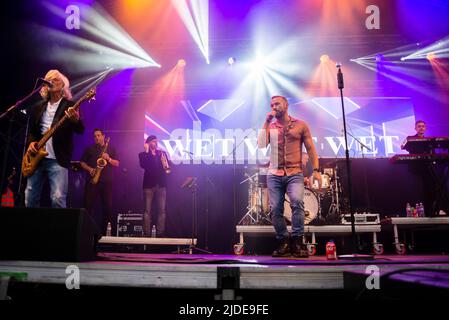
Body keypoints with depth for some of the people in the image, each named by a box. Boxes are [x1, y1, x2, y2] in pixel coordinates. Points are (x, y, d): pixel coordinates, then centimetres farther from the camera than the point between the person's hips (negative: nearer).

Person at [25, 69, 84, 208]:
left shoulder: (69, 106, 2)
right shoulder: (39, 107, 18)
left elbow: (80, 130, -10)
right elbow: (31, 130, 22)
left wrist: (76, 119, -32)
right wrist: (31, 142, 1)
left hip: (58, 159, -5)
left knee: (58, 198, -16)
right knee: (30, 198, 6)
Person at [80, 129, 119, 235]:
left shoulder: (111, 149, 14)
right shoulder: (89, 149, 14)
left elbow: (117, 164, 7)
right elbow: (82, 162, 10)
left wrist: (108, 159, -12)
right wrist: (90, 169, -8)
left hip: (107, 181, 0)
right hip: (92, 181, 0)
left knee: (108, 206, -2)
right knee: (88, 206, -6)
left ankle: (104, 231, 6)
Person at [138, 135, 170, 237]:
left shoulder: (162, 153, 16)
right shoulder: (143, 154, 7)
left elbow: (168, 165, 9)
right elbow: (143, 165, -13)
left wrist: (167, 167, -14)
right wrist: (147, 151, -11)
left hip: (161, 184, 2)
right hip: (149, 184, -2)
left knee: (162, 210, 0)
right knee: (147, 210, -1)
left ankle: (160, 232, 5)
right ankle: (147, 233, 2)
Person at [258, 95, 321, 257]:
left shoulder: (300, 125, 9)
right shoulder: (270, 127, 14)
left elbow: (311, 149, 7)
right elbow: (261, 144, -3)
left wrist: (316, 169, -4)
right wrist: (266, 122, -2)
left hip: (295, 173, -2)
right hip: (274, 174, 2)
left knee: (297, 201, -25)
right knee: (275, 209, -3)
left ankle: (297, 241, -15)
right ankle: (283, 243, 11)